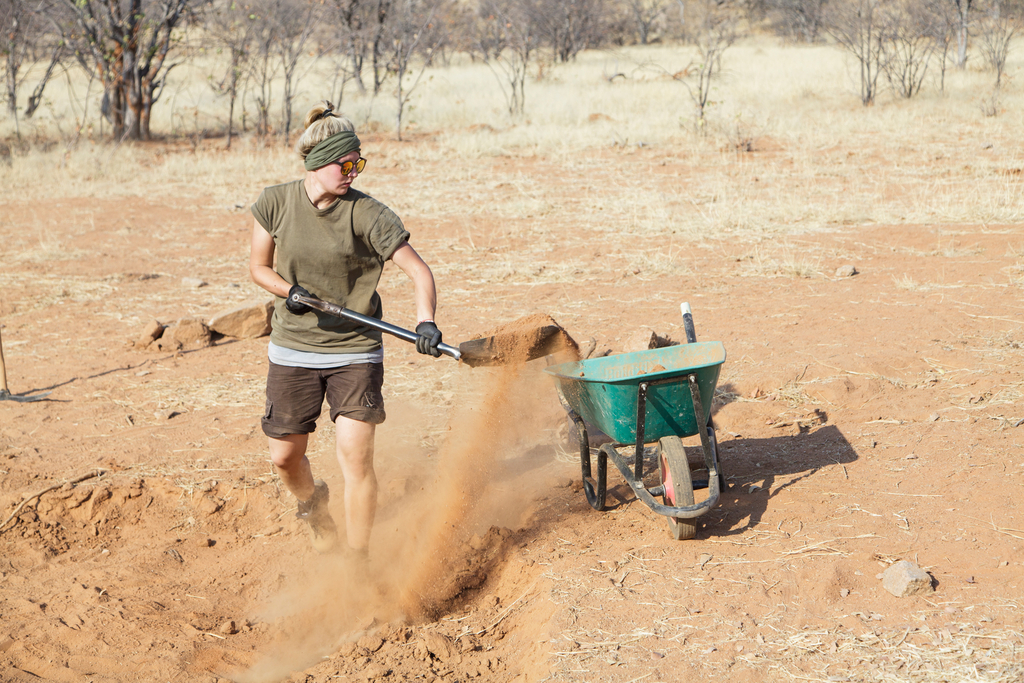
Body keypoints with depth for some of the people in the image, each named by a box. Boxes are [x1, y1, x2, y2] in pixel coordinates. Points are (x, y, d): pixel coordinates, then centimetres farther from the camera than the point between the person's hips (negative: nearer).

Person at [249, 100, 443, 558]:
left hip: (355, 352, -2)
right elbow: (258, 267, 6)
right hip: (293, 350, 3)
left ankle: (358, 562, 1)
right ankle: (312, 502, 47)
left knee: (355, 454, -12)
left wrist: (426, 322, -33)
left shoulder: (367, 214, -13)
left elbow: (417, 270, -15)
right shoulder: (276, 203, -6)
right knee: (284, 457, 11)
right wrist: (291, 290, -15)